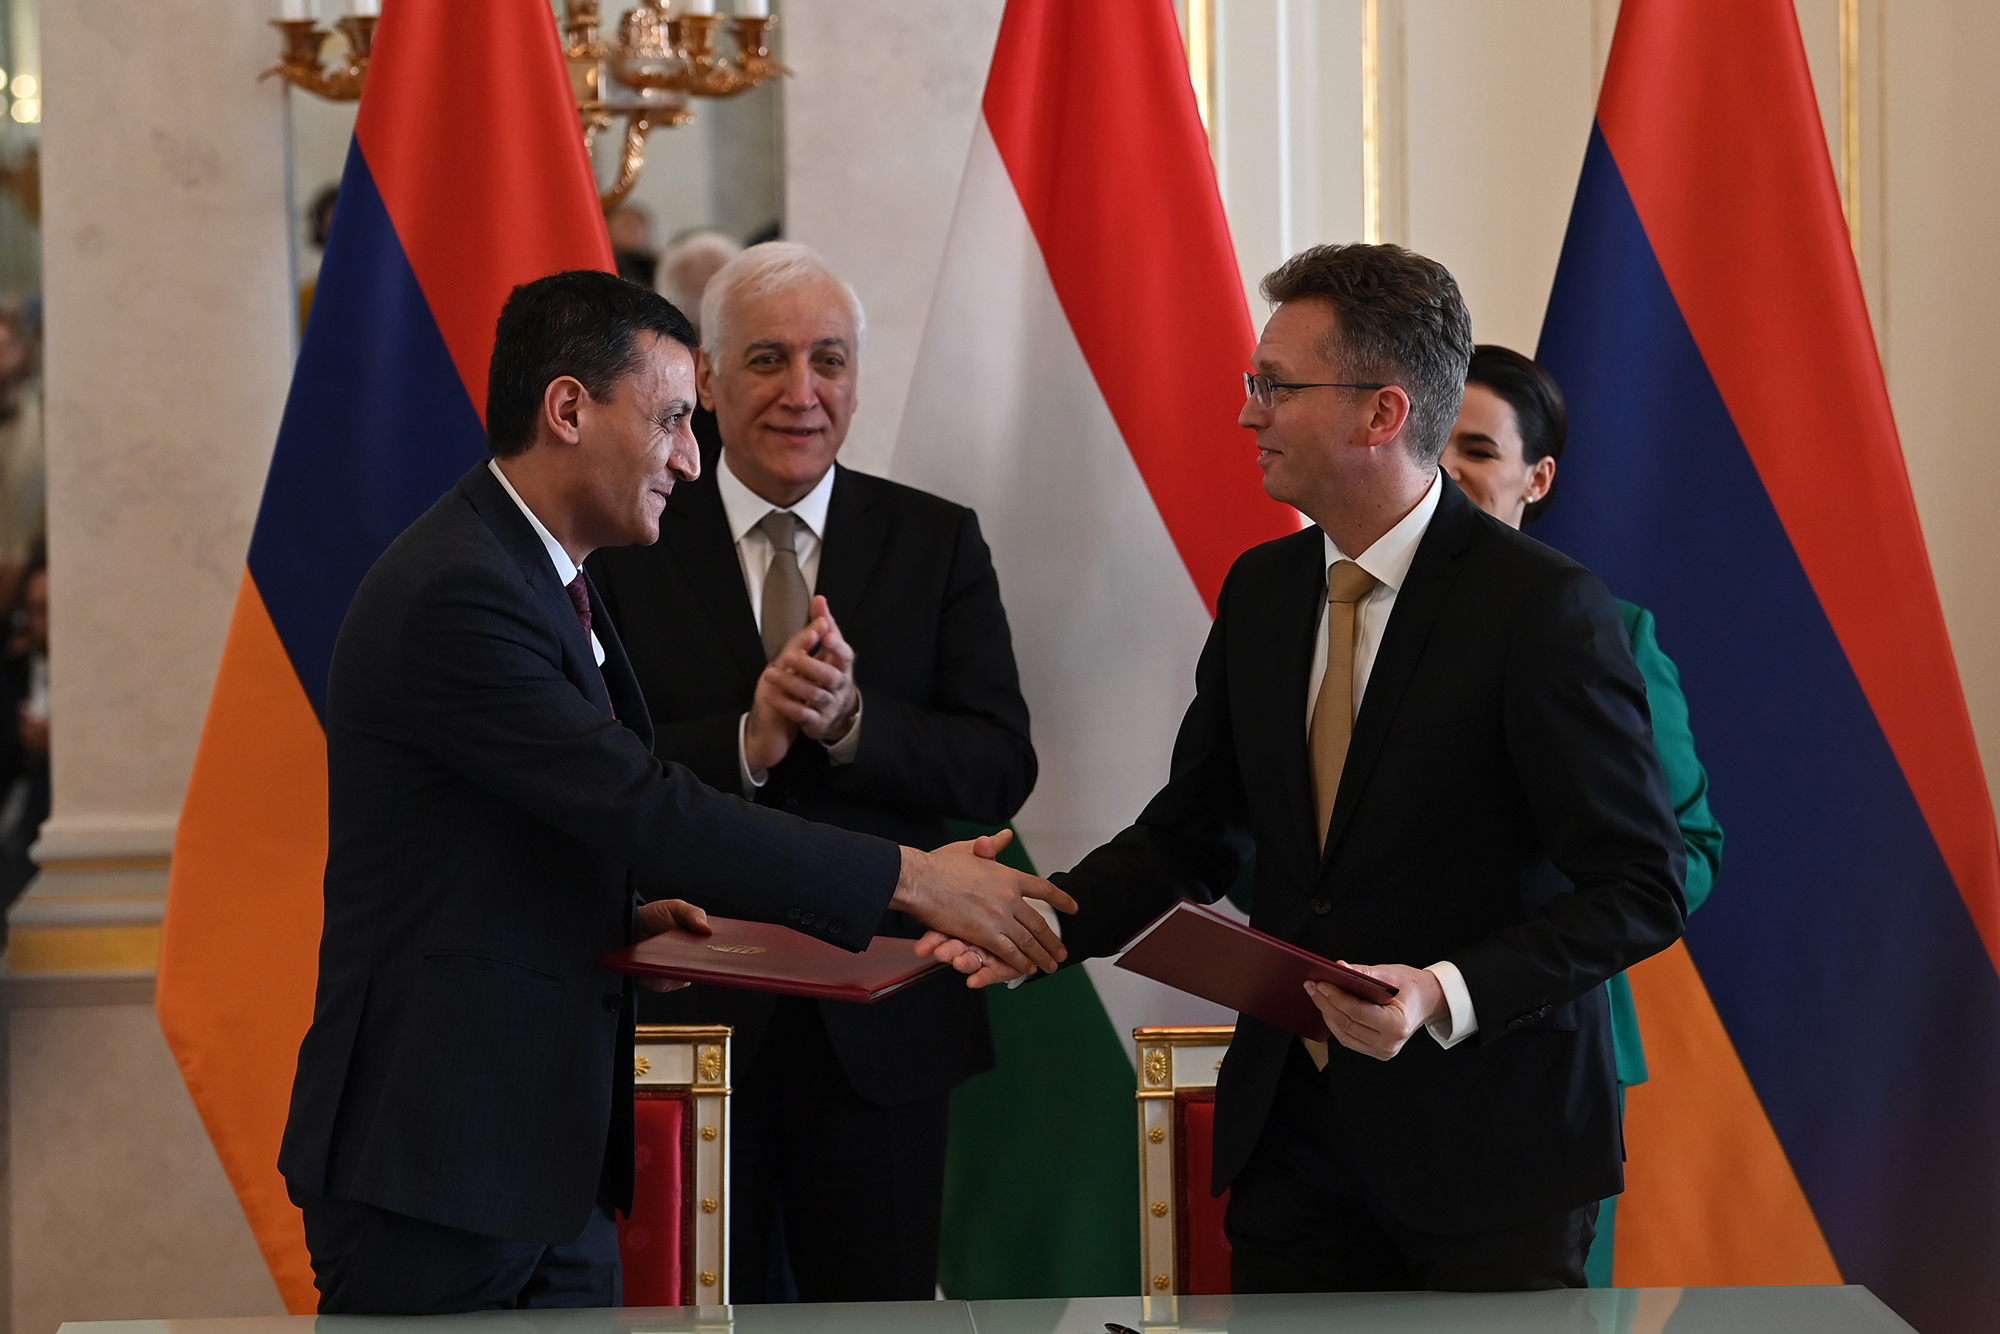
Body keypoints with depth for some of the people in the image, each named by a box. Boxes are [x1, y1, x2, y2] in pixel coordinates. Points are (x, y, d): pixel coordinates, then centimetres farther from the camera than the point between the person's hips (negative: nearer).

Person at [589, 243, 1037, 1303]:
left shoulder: (937, 544, 4)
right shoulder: (627, 548, -1)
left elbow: (1000, 769, -4)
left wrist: (850, 720, -19)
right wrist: (746, 741, -23)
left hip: (879, 1026, 1)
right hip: (687, 1018, -1)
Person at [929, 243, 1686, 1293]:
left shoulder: (1542, 606, -14)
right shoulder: (1261, 590, 7)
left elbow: (1640, 889, -14)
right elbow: (1193, 831, 14)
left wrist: (1446, 996, -26)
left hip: (1486, 1139, -5)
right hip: (1292, 1136, 6)